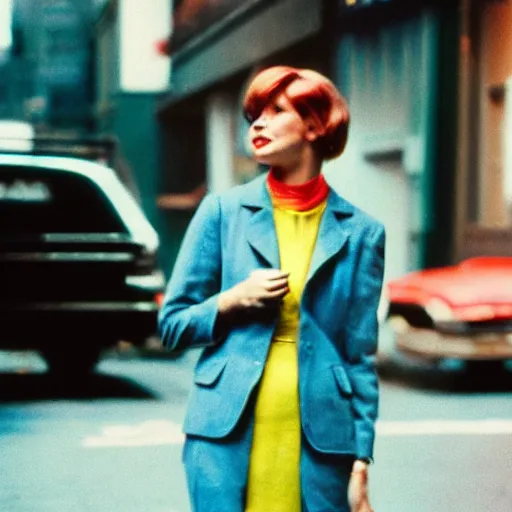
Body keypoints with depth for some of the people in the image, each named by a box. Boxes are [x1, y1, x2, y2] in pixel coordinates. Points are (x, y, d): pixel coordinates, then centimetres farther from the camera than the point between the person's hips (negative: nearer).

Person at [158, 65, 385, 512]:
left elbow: (361, 358, 6)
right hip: (228, 435, 0)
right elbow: (172, 325, 11)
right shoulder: (223, 211, 7)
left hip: (320, 439, 0)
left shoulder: (359, 232, 6)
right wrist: (233, 300, -8)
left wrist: (361, 465, 0)